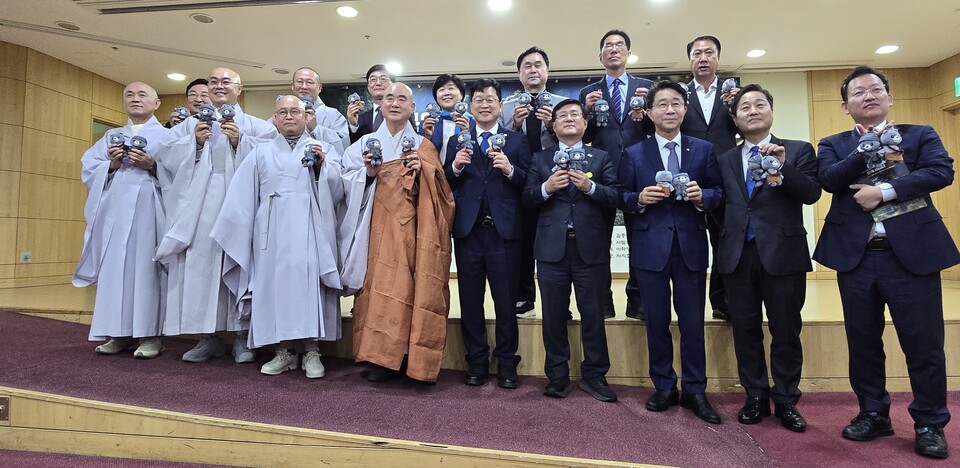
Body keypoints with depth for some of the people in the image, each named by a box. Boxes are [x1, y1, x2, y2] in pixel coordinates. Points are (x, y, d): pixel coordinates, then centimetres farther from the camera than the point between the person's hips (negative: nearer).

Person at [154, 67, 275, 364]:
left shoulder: (255, 125, 12)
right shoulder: (192, 123, 20)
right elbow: (167, 152, 9)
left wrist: (239, 142, -11)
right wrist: (195, 141, -5)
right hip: (200, 203, 3)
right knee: (201, 264, -2)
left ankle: (242, 337, 4)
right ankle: (208, 337, 7)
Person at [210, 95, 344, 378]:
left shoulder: (324, 149, 13)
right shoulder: (261, 152, 18)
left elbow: (336, 191, 3)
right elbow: (242, 196, 13)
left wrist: (321, 166, -12)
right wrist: (237, 232, 7)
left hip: (309, 232, -2)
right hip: (273, 233, 2)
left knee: (309, 283, -8)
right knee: (275, 284, 0)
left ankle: (311, 351, 1)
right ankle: (283, 351, 11)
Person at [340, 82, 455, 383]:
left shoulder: (424, 146, 11)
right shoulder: (365, 143, 11)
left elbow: (439, 190, 4)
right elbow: (347, 183, 4)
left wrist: (422, 171, -13)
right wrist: (367, 173, -13)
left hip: (411, 228, 0)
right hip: (378, 227, 1)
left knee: (413, 288, -4)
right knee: (379, 286, -3)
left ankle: (414, 358, 6)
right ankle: (382, 357, 7)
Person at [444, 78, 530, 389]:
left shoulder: (517, 140, 7)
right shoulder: (457, 142, 12)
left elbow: (529, 183, -1)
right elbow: (446, 185, 5)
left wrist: (510, 170, -18)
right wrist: (455, 167, -13)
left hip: (503, 231, -2)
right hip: (468, 231, 2)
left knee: (506, 301, 5)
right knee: (470, 301, 9)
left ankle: (507, 365, 19)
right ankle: (476, 363, 23)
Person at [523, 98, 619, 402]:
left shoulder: (601, 158, 11)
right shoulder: (540, 159, 12)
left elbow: (615, 197, 0)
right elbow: (527, 199, 4)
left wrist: (590, 187, -16)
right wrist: (546, 188, -14)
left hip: (591, 248, -1)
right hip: (552, 248, 1)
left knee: (593, 314, 6)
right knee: (554, 315, 8)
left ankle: (594, 375, 21)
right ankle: (557, 376, 21)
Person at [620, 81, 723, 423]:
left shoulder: (704, 150, 7)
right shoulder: (634, 154, 4)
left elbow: (718, 193, 6)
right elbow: (622, 199, 3)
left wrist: (702, 196, -14)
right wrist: (640, 198, -17)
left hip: (691, 245, 1)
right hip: (650, 247, 0)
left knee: (693, 322, 6)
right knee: (657, 322, 8)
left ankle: (695, 391, 22)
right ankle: (664, 388, 24)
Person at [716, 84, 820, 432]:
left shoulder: (798, 151, 6)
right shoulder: (724, 160, 12)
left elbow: (812, 194, -9)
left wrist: (783, 166, -22)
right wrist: (721, 249, -7)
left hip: (783, 253, -2)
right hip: (737, 255, 2)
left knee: (786, 332, 6)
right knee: (745, 332, 9)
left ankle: (786, 401, 22)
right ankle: (756, 397, 24)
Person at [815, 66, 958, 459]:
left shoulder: (921, 135, 9)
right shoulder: (833, 145, 11)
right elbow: (829, 179, -8)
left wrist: (883, 191, -16)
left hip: (912, 252, -1)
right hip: (855, 256, 1)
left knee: (923, 343, 4)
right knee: (862, 342, 10)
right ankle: (873, 414, 26)